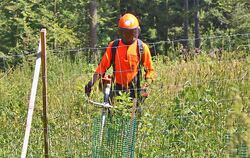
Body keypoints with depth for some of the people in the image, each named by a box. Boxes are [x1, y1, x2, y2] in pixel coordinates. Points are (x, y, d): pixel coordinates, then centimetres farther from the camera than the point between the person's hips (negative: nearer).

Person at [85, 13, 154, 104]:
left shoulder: (142, 47, 0)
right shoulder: (113, 46, 4)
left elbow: (149, 69, 6)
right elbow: (103, 66, 5)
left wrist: (146, 85, -12)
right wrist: (92, 82, -8)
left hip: (135, 89, -1)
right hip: (117, 89, 1)